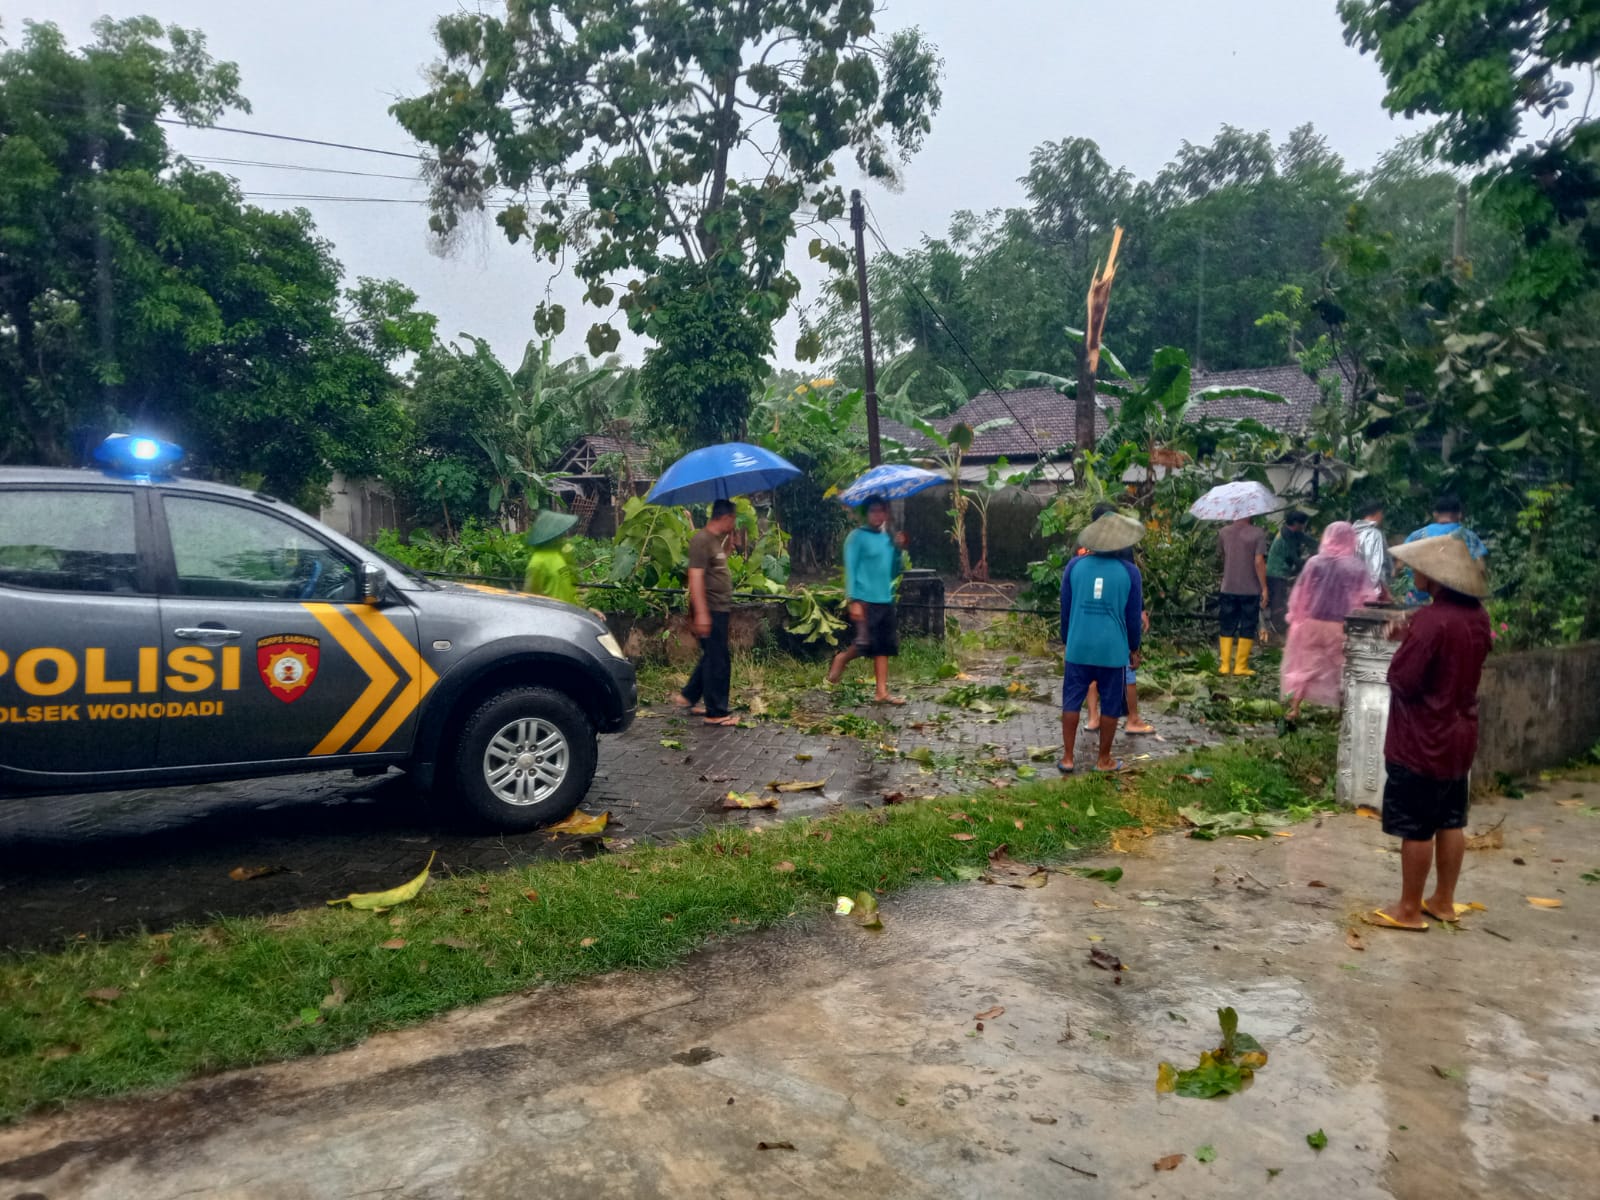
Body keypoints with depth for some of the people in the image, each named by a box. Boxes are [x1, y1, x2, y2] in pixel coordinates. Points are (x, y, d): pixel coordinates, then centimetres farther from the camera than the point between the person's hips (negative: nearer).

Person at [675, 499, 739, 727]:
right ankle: (716, 712, 5)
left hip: (720, 609, 10)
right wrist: (701, 613, -26)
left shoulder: (718, 540, 15)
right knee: (718, 661, -3)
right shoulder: (701, 541, -15)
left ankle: (688, 696, 30)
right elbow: (695, 578, -22)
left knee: (712, 657, 19)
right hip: (709, 611, -10)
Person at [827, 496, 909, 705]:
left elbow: (895, 572, 18)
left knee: (884, 648, 5)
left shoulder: (888, 538, 14)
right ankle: (842, 658, 19)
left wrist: (899, 550, 2)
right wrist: (853, 600, -16)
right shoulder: (858, 536, -5)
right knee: (864, 644, -12)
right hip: (865, 600, -6)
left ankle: (882, 693, 8)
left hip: (885, 601, 6)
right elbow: (850, 569, -9)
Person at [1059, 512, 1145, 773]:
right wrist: (1134, 648, 14)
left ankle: (1068, 758, 14)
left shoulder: (1075, 566, -1)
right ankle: (1104, 760, 19)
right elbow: (1133, 615, 2)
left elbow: (1065, 609, 7)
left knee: (1071, 702, 11)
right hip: (1113, 649, -1)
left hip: (1078, 647, 2)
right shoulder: (1129, 571, -5)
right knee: (1110, 705, 11)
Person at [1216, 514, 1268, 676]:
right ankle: (1240, 666, 7)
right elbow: (1259, 562, -15)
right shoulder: (1257, 533, -10)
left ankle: (1225, 665, 7)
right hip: (1251, 590, -3)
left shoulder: (1224, 532, 1)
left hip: (1228, 589, 3)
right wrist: (1264, 588, -10)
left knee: (1227, 628, 10)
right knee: (1247, 629, 6)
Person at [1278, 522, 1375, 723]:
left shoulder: (1315, 562, -5)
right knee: (1344, 669, 12)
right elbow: (1366, 598, -5)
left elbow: (1300, 594, 0)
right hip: (1342, 626, -2)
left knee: (1305, 666, 12)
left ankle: (1294, 708, 11)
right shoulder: (1357, 566, -8)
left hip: (1312, 623, 2)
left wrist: (1295, 617, 11)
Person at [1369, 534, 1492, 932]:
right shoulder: (1477, 617, 4)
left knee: (1416, 829, 2)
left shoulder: (1431, 620, -24)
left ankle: (1408, 910, 12)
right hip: (1459, 736, 9)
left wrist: (1404, 642, -6)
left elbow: (1401, 680, -22)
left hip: (1422, 741, -9)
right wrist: (1413, 634, 6)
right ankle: (1443, 901, 28)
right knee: (1451, 823, 17)